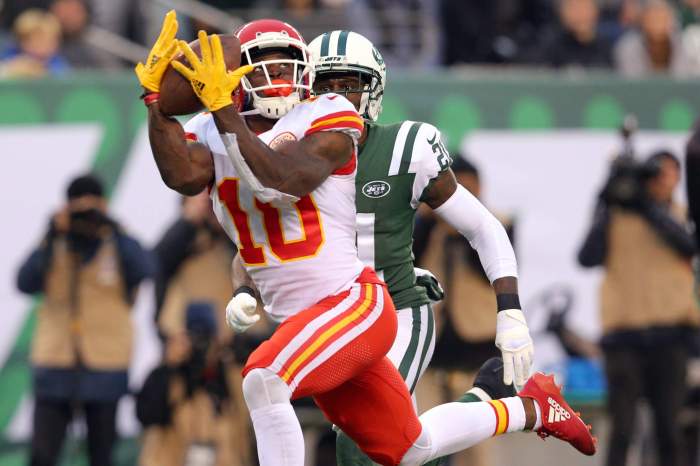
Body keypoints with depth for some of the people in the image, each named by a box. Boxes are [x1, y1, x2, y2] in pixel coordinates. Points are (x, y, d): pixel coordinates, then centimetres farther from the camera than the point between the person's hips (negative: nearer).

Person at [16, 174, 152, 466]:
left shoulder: (120, 247, 3)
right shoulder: (53, 249, 6)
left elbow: (143, 272, -18)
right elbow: (25, 283, -10)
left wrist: (111, 228, -21)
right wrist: (52, 237, -16)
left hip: (105, 369, -1)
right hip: (55, 369, 1)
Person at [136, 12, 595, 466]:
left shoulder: (324, 123, -8)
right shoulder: (217, 136, 7)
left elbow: (286, 181, -26)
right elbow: (183, 176, -14)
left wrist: (225, 113, -29)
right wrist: (156, 98, -22)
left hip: (354, 304, -7)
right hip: (302, 320, 7)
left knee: (264, 380, -31)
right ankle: (530, 408, 41)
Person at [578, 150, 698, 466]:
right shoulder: (616, 217, 8)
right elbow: (588, 258, -5)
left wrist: (648, 208, -16)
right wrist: (605, 209, -12)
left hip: (670, 335, 1)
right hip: (624, 332, -1)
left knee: (669, 428, 0)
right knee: (622, 428, -6)